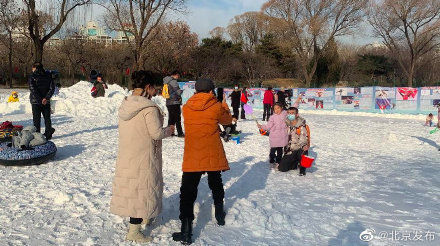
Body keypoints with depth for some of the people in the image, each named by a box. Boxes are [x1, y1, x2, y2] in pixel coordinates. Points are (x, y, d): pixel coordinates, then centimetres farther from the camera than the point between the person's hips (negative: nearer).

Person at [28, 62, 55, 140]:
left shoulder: (32, 77, -6)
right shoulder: (48, 76, 4)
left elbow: (33, 90, -13)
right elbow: (52, 88, -2)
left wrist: (40, 100, -11)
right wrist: (46, 98, -8)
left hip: (36, 101, -3)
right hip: (46, 102, 3)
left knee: (36, 119, 4)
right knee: (47, 118, 12)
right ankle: (48, 134, 14)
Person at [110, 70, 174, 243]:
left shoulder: (125, 105, 5)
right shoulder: (149, 108, -21)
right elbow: (157, 133, -21)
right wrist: (169, 130, 0)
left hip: (126, 156, 8)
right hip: (144, 157, -8)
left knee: (132, 187, 23)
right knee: (142, 190, 3)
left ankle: (144, 216, 44)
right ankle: (134, 232, 9)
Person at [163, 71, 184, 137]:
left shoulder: (167, 82, 16)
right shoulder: (173, 82, -13)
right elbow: (178, 92, -16)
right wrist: (181, 90, 4)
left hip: (169, 103, 9)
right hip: (175, 103, -9)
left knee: (171, 118, 13)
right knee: (178, 118, -5)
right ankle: (180, 133, -3)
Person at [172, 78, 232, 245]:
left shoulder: (186, 108, 0)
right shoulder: (217, 107, -5)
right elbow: (227, 120, 13)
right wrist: (225, 107, 33)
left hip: (192, 158, 0)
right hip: (213, 156, 1)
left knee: (188, 191, 1)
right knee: (216, 183, 24)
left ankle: (186, 230, -6)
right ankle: (219, 214, 42)